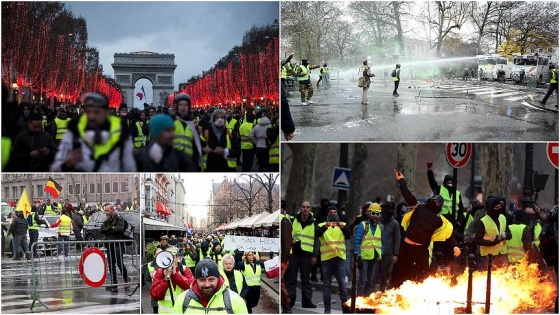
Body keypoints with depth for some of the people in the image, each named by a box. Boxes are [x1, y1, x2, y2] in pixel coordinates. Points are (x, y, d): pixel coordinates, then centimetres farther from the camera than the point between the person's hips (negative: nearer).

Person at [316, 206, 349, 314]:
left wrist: (343, 227, -30)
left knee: (342, 283, 1)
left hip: (339, 258, 1)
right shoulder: (322, 225, 8)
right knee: (327, 284, 3)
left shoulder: (342, 225, 12)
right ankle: (327, 308, 6)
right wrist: (325, 226, -33)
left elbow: (348, 235, -8)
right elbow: (317, 234, -13)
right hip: (326, 258, -1)